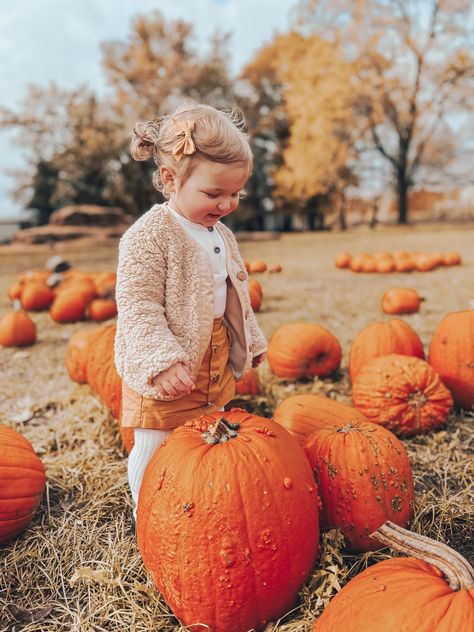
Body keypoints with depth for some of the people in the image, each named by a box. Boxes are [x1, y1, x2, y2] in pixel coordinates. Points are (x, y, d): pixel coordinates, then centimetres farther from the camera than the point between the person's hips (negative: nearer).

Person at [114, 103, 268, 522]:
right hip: (167, 370, -8)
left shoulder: (222, 235, 8)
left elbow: (235, 296, 19)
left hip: (217, 363, 8)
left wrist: (251, 343, 23)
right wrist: (162, 361, -31)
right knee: (155, 446, 6)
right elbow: (139, 307, -23)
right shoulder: (148, 236, -18)